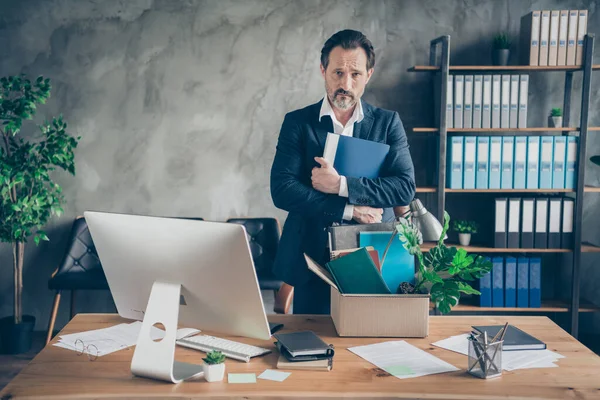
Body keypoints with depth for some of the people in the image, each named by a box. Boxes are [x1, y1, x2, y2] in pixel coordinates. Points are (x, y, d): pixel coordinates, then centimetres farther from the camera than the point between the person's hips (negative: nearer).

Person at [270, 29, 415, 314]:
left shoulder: (388, 122, 4)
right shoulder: (297, 122, 1)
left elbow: (405, 187, -7)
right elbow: (281, 189, -10)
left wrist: (342, 185, -17)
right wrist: (350, 210, -15)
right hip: (312, 259, 0)